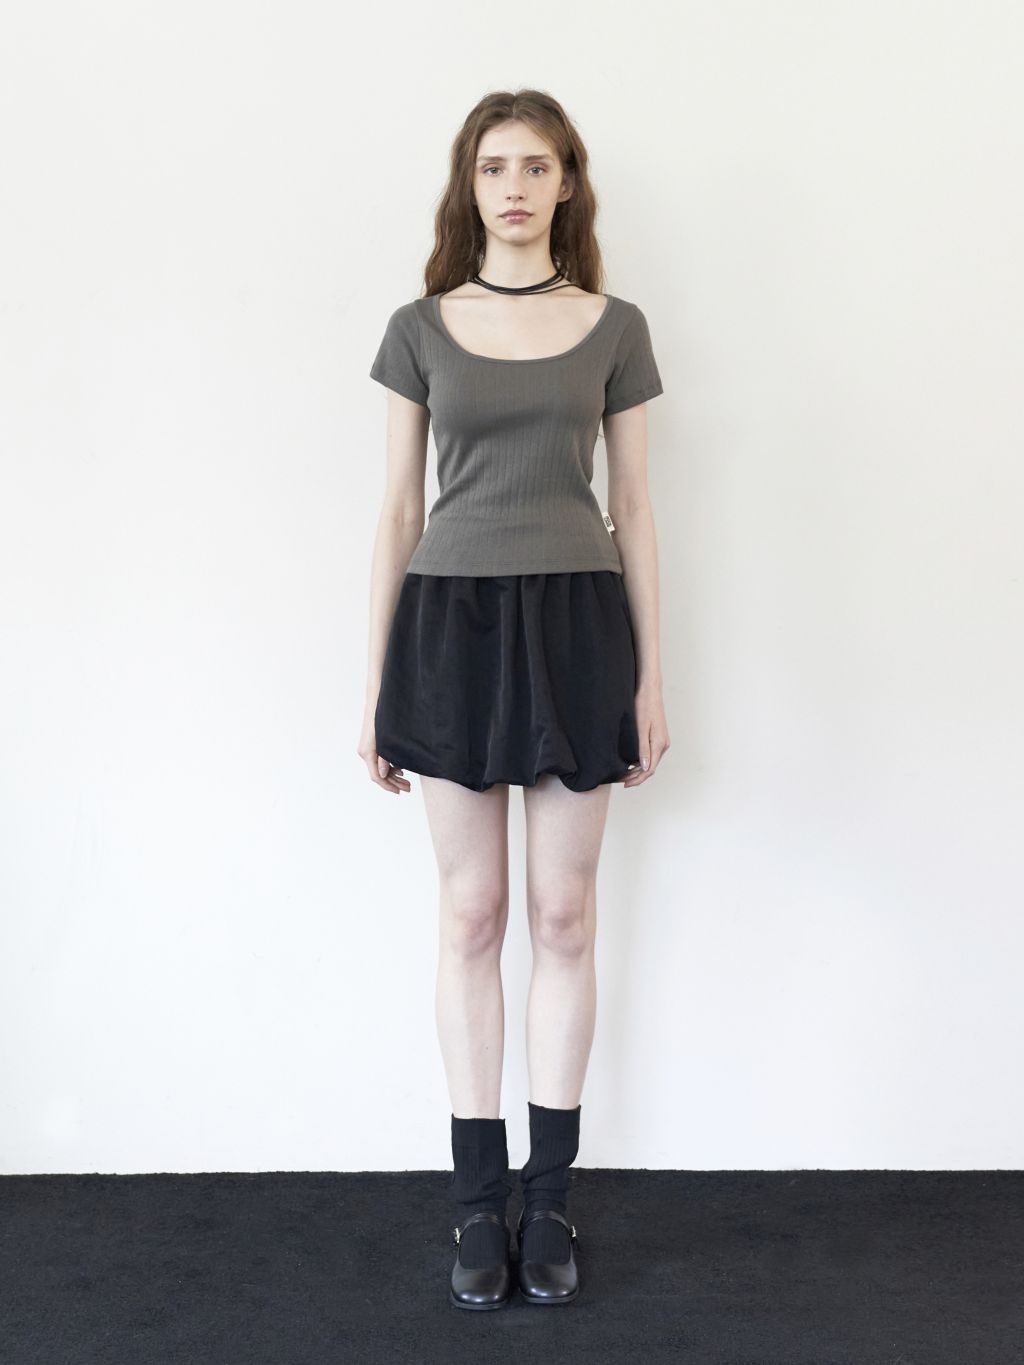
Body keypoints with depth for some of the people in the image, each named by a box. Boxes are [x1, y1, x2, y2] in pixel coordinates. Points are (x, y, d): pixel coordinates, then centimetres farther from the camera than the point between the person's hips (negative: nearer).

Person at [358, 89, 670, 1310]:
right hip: (452, 620, 0)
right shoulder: (420, 329, 5)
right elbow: (397, 512, 6)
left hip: (576, 621, 0)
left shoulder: (614, 329, 6)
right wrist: (375, 684, 3)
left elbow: (633, 511, 6)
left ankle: (550, 1195, 18)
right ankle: (479, 1198, 17)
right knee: (471, 915, 5)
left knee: (564, 914, 5)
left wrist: (651, 678, 2)